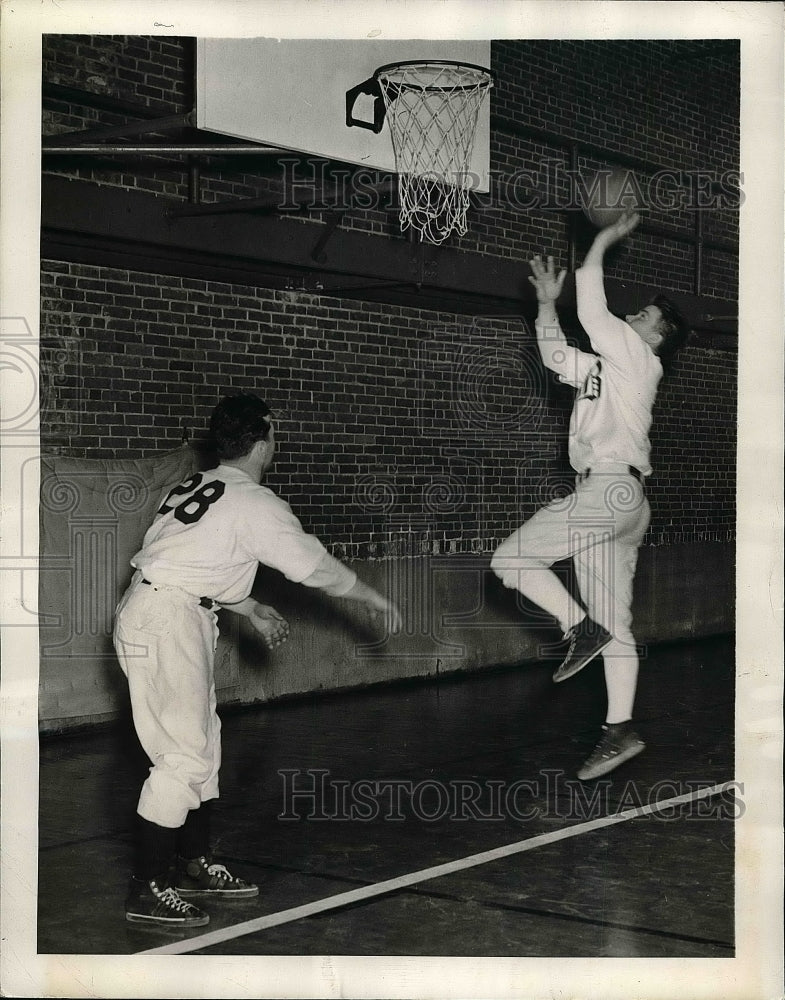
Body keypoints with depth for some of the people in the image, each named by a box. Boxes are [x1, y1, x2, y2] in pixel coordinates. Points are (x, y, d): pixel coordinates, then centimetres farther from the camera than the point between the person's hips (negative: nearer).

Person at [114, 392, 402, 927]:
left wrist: (252, 609, 31)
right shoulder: (255, 503, -12)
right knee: (184, 753, -8)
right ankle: (147, 891, -3)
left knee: (202, 741, 16)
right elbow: (316, 565, -6)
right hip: (164, 623, -10)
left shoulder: (201, 486, 14)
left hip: (176, 616, 10)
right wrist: (376, 599, 8)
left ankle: (194, 864, 26)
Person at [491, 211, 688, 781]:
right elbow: (557, 357, 30)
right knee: (615, 628, 5)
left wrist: (604, 241, -2)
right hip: (613, 500, 9)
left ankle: (581, 629, -7)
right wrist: (547, 303, 22)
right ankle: (620, 733, 4)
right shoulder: (608, 368, 23)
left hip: (611, 488, -9)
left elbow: (592, 312, -12)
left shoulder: (639, 360, -2)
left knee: (511, 558, -9)